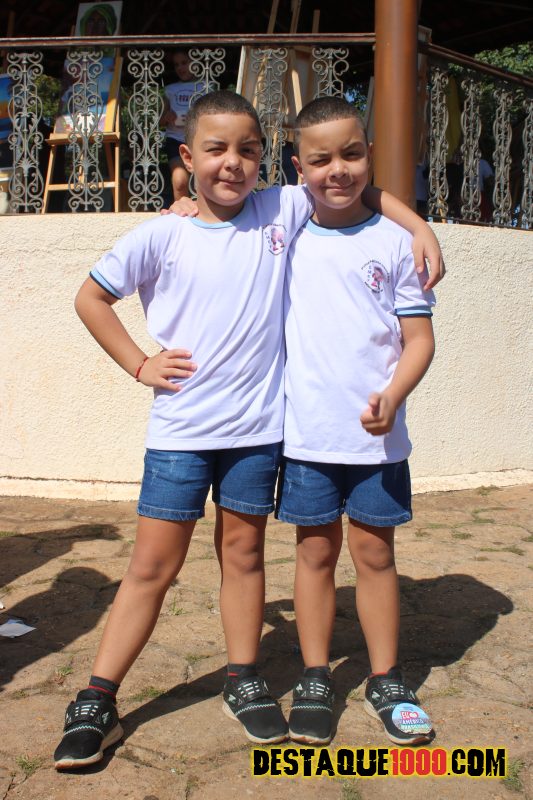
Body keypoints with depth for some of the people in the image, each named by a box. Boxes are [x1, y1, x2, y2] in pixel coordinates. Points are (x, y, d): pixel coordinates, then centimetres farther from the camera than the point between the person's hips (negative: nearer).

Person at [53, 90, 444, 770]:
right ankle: (97, 703, 17)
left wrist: (421, 229, 1)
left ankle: (244, 682, 32)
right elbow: (91, 297, 7)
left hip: (257, 427, 2)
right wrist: (139, 364, 0)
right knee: (152, 565, 3)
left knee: (243, 552, 14)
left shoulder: (280, 212, 0)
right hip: (179, 429, -1)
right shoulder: (161, 236, -4)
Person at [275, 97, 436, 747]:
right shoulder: (286, 237, 5)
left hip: (376, 435, -1)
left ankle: (385, 681, 25)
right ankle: (314, 680, 24)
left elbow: (419, 336, 0)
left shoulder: (393, 241, 0)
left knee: (374, 552, 9)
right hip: (305, 433, 1)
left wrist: (392, 397, -17)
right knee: (315, 552, 10)